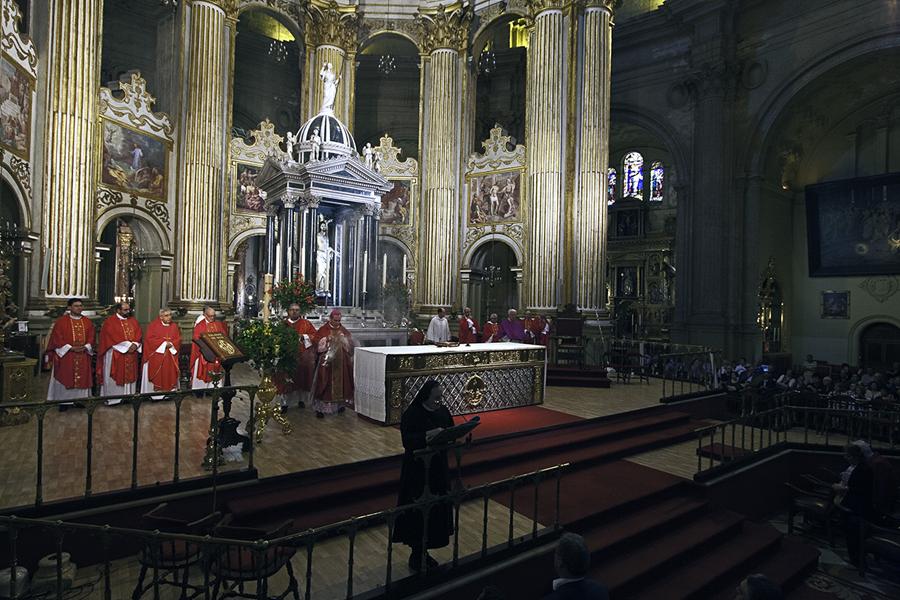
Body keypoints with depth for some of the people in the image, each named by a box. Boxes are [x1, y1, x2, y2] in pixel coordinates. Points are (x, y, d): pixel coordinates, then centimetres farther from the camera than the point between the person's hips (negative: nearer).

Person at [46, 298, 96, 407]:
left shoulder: (87, 322, 9)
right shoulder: (61, 321, -3)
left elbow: (91, 338, 9)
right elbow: (57, 338, -6)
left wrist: (85, 347, -9)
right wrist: (71, 348, -15)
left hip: (83, 356, 3)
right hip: (65, 355, -3)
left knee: (82, 378, 6)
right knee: (65, 378, 2)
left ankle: (80, 400, 15)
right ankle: (63, 401, 12)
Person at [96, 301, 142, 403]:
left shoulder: (133, 321, 11)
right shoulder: (110, 322, -6)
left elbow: (138, 335, 6)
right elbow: (113, 337, -15)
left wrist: (135, 345, -12)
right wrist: (128, 345, -17)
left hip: (131, 353, 5)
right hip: (116, 354, -5)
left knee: (130, 375, 8)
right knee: (115, 376, 0)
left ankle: (128, 396, 15)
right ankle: (112, 398, 7)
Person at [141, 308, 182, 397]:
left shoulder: (174, 326, 7)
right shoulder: (153, 325, -4)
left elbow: (178, 340, 4)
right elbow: (149, 339, -11)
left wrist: (171, 344, -15)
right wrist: (163, 343, -16)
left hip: (170, 357, 3)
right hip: (156, 356, -3)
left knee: (170, 375, 5)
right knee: (156, 376, 1)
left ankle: (169, 393, 12)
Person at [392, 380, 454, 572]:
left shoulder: (443, 411, 2)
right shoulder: (411, 414, -16)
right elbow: (407, 440, -24)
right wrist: (428, 434, -36)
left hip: (438, 469, 6)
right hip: (417, 471, -6)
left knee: (436, 511, 13)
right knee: (417, 512, 2)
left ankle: (424, 551, 31)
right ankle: (416, 554, 22)